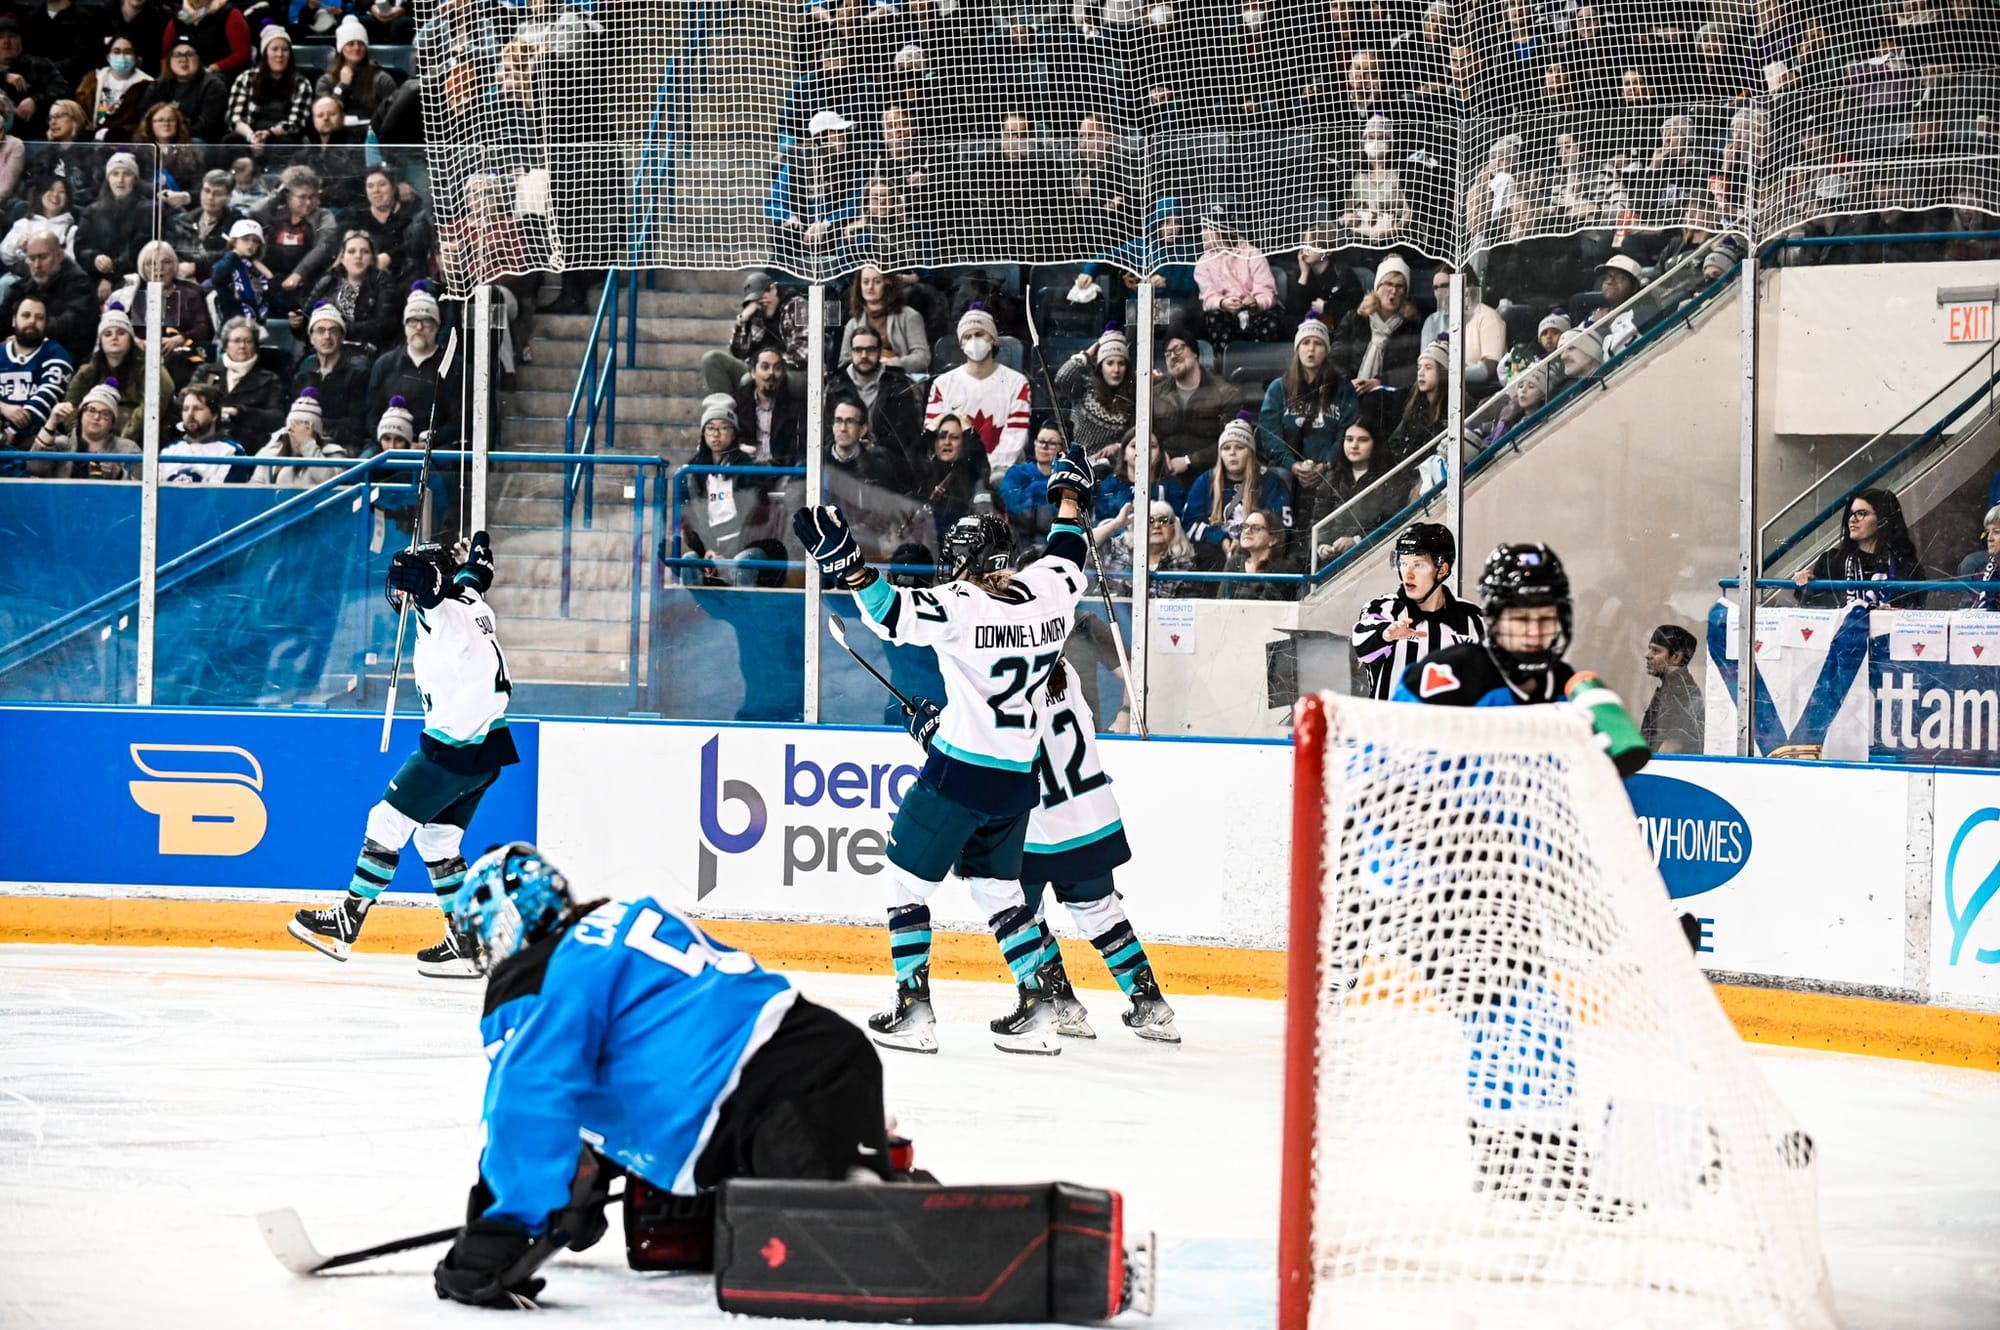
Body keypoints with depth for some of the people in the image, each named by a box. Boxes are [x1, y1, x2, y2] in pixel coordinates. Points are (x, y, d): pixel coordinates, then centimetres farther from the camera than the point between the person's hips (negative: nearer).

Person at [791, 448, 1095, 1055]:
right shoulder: (1047, 592, 2)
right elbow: (1067, 556, 24)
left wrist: (843, 559, -36)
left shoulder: (961, 607, -16)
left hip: (958, 773, -7)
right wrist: (1070, 496, 40)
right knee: (998, 887, 20)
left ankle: (912, 1010, 1)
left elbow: (890, 611, -28)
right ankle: (1037, 1009, 13)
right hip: (1017, 778, 7)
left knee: (907, 880, 5)